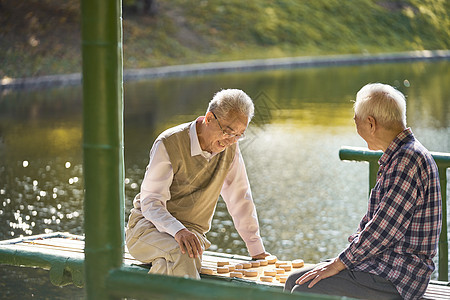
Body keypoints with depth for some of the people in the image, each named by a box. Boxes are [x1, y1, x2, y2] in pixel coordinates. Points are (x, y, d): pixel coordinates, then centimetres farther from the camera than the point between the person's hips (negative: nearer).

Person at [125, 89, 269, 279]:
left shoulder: (230, 148, 4)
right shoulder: (169, 144, -13)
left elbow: (240, 199, 14)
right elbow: (150, 202, -17)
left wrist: (257, 251, 14)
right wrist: (178, 231, -37)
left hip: (191, 234, 4)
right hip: (148, 226, -4)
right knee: (180, 254, -39)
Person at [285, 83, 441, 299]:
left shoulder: (409, 159, -19)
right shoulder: (397, 156, 16)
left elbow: (384, 229, -22)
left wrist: (339, 264, -14)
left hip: (396, 281, -11)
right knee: (294, 281, 9)